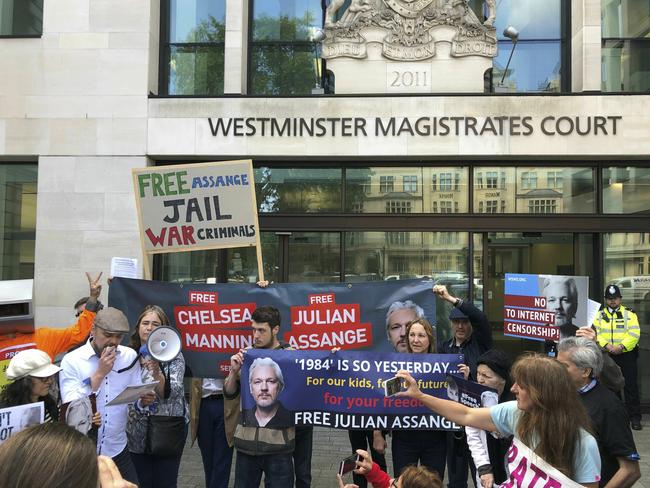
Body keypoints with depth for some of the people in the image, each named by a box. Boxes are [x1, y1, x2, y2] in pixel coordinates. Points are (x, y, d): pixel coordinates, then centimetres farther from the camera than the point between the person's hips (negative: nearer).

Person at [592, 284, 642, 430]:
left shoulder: (629, 314, 1)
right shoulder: (600, 315, 8)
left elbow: (634, 334, -9)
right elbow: (595, 334, -2)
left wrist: (621, 346, -20)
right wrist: (607, 345, -17)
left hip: (627, 355, -2)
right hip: (607, 356, 3)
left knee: (631, 386, -2)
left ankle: (635, 417, 6)